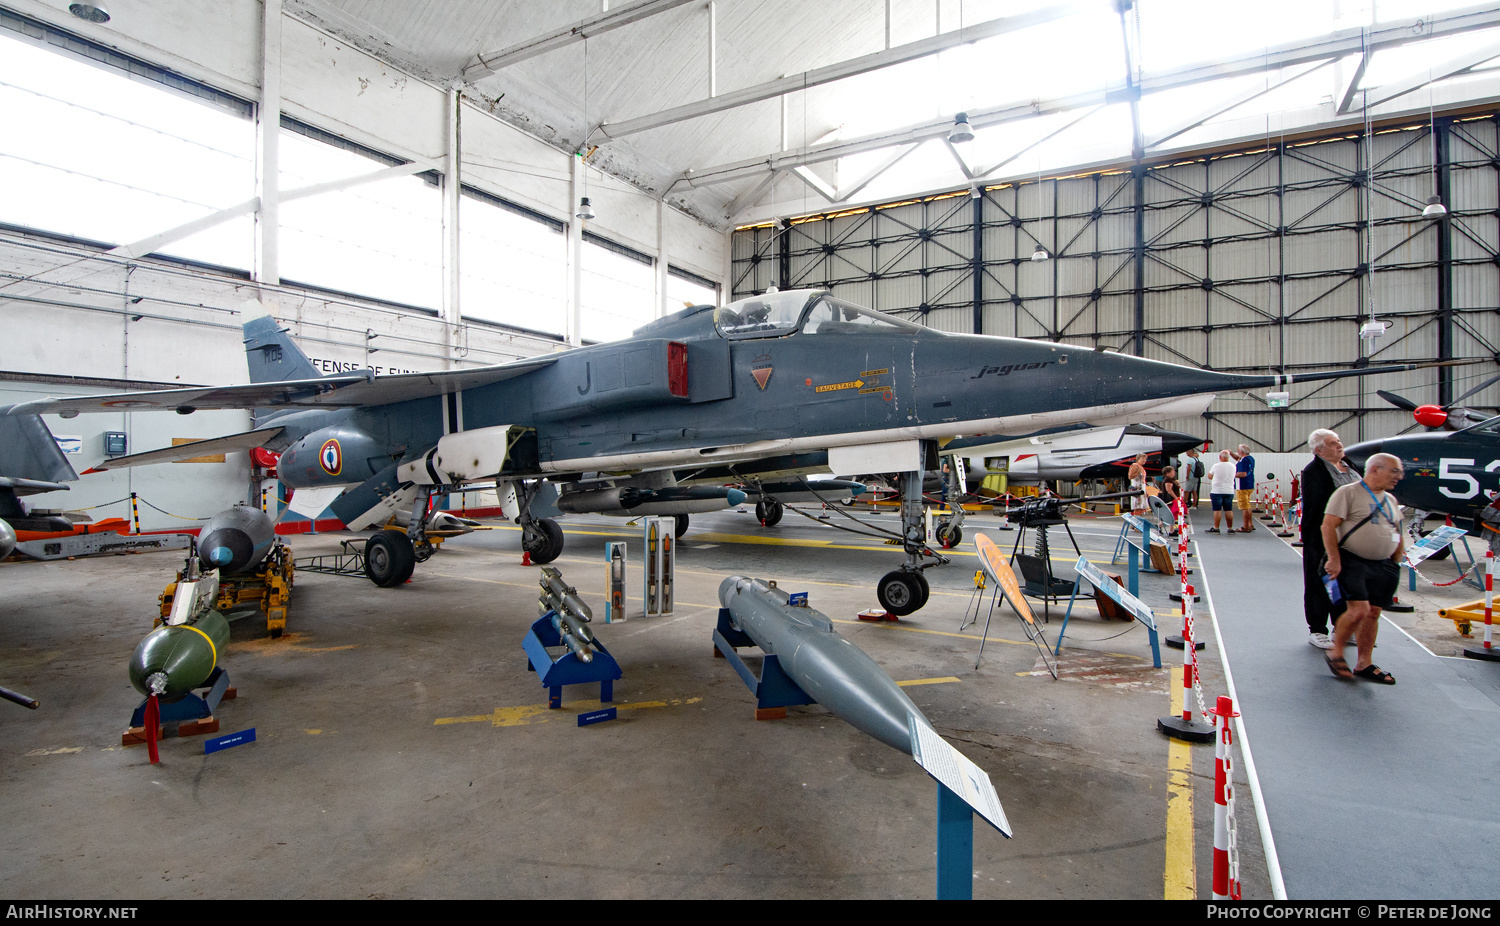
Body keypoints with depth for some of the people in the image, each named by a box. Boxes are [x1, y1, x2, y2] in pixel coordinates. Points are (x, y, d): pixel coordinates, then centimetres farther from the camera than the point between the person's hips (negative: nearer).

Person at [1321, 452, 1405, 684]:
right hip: (1352, 561, -7)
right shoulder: (1348, 493, -8)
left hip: (1383, 565, 7)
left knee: (1373, 613, 6)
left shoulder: (1391, 500, 16)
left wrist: (1396, 564, 16)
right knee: (1359, 609, -16)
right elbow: (1328, 525, -14)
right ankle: (1335, 653, 3)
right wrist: (1334, 559, -18)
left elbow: (1397, 534, 25)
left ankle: (1364, 664, 15)